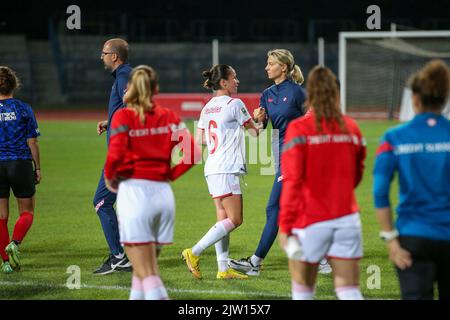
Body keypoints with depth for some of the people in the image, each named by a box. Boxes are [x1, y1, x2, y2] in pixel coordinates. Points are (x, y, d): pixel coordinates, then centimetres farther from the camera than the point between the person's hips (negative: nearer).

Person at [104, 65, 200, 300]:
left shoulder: (124, 117, -5)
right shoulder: (168, 117, 7)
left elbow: (115, 155, -17)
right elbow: (194, 152, -1)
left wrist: (109, 177, 2)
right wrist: (170, 174, 10)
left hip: (133, 191, -5)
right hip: (163, 193, 5)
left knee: (146, 272, -6)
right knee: (145, 268, 18)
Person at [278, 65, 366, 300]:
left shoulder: (299, 129, -9)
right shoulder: (351, 128, 4)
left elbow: (292, 181, -13)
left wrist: (284, 226, -9)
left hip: (310, 221, -3)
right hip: (346, 218, 3)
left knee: (303, 289, 12)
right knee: (349, 291, 0)